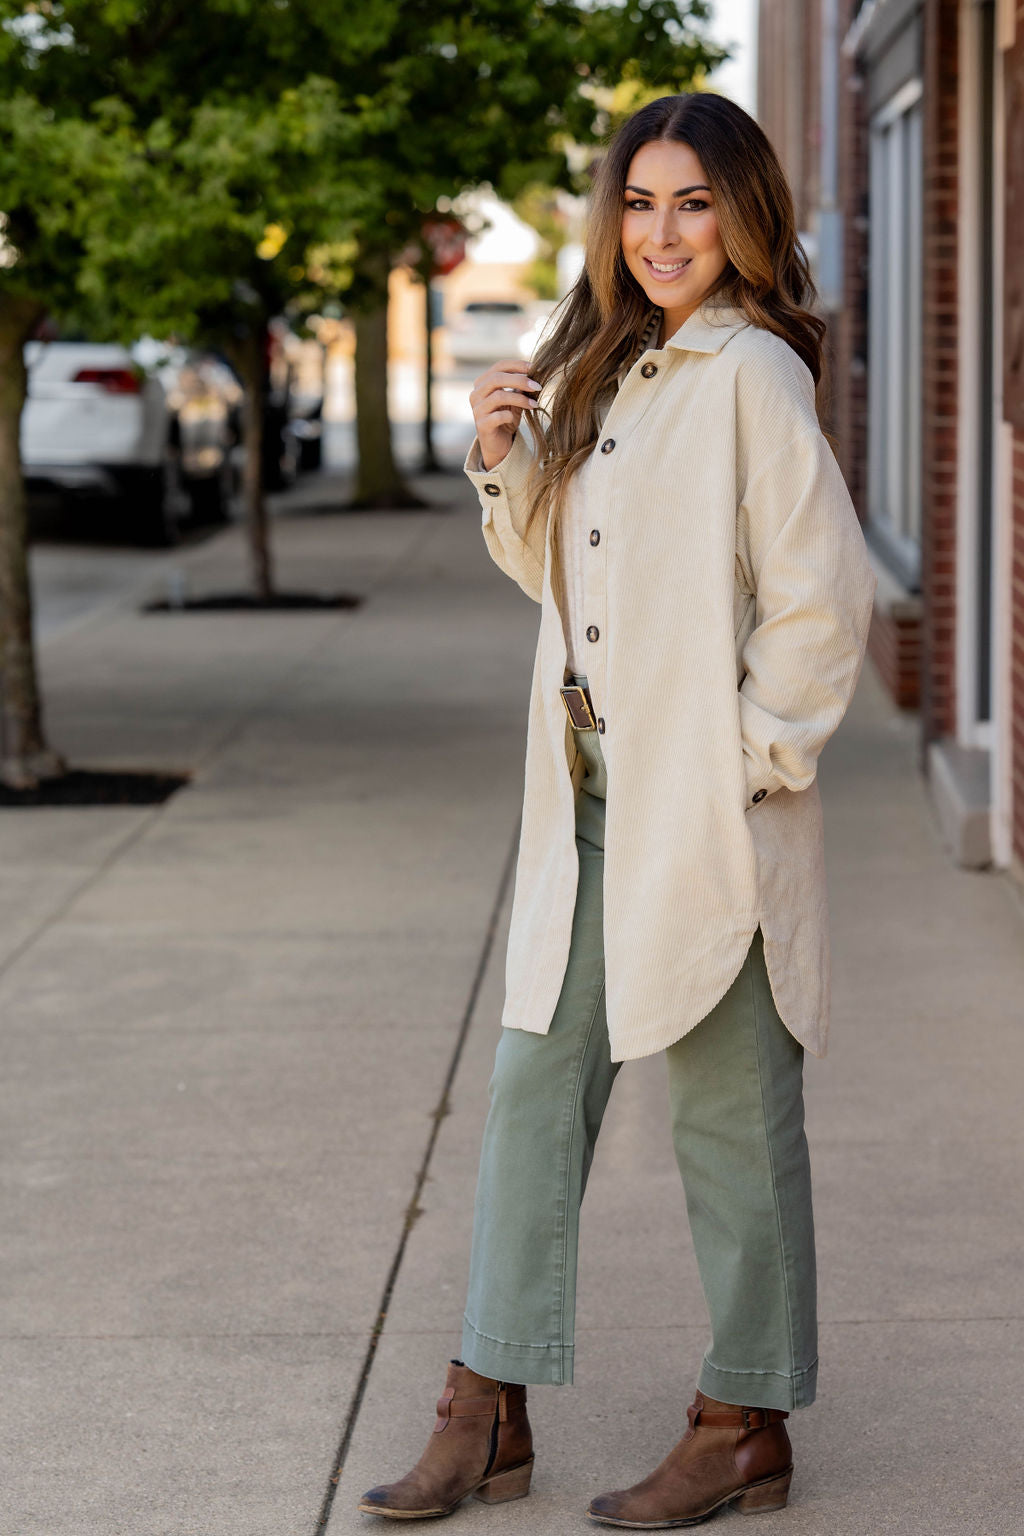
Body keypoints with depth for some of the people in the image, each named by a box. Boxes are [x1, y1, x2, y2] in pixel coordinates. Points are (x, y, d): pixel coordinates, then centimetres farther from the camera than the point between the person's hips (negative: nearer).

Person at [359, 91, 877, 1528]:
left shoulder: (751, 374, -12)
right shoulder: (607, 370, 13)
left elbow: (823, 594, -16)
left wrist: (754, 755, -13)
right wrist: (506, 459, 2)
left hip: (710, 816, -8)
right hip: (590, 801, 8)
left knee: (730, 1114, 3)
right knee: (536, 1083, 11)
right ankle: (489, 1412, 20)